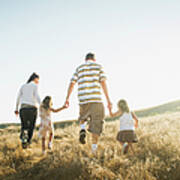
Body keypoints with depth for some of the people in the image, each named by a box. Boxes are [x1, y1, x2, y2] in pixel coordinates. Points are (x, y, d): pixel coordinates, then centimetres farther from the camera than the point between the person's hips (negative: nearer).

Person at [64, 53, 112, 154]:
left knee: (83, 117, 30)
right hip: (96, 99, -2)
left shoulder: (79, 68, 15)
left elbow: (72, 84, 9)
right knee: (96, 125, 2)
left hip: (83, 100, 3)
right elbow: (103, 83, -3)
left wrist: (67, 98, 16)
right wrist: (108, 100, -5)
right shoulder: (98, 67, 8)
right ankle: (94, 151, -5)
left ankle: (83, 130, 0)